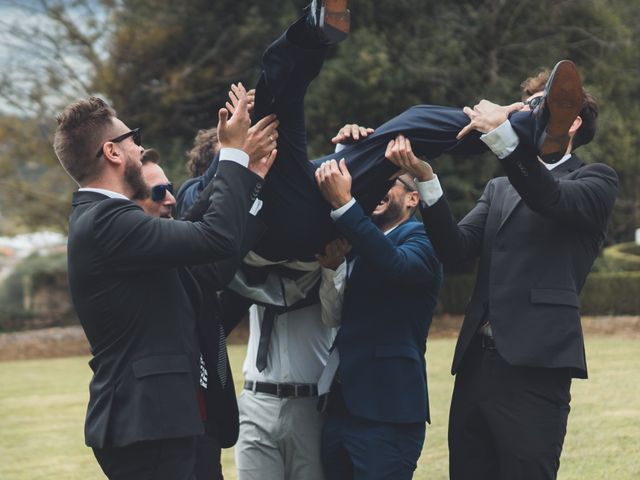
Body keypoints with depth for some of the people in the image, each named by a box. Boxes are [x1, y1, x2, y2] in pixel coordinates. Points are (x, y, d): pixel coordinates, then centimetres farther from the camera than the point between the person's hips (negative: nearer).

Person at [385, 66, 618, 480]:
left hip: (534, 368, -6)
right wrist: (426, 178, -9)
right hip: (476, 365, 6)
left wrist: (503, 134, -26)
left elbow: (553, 200, -16)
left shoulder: (595, 181, 6)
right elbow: (456, 247, 6)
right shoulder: (500, 189, 23)